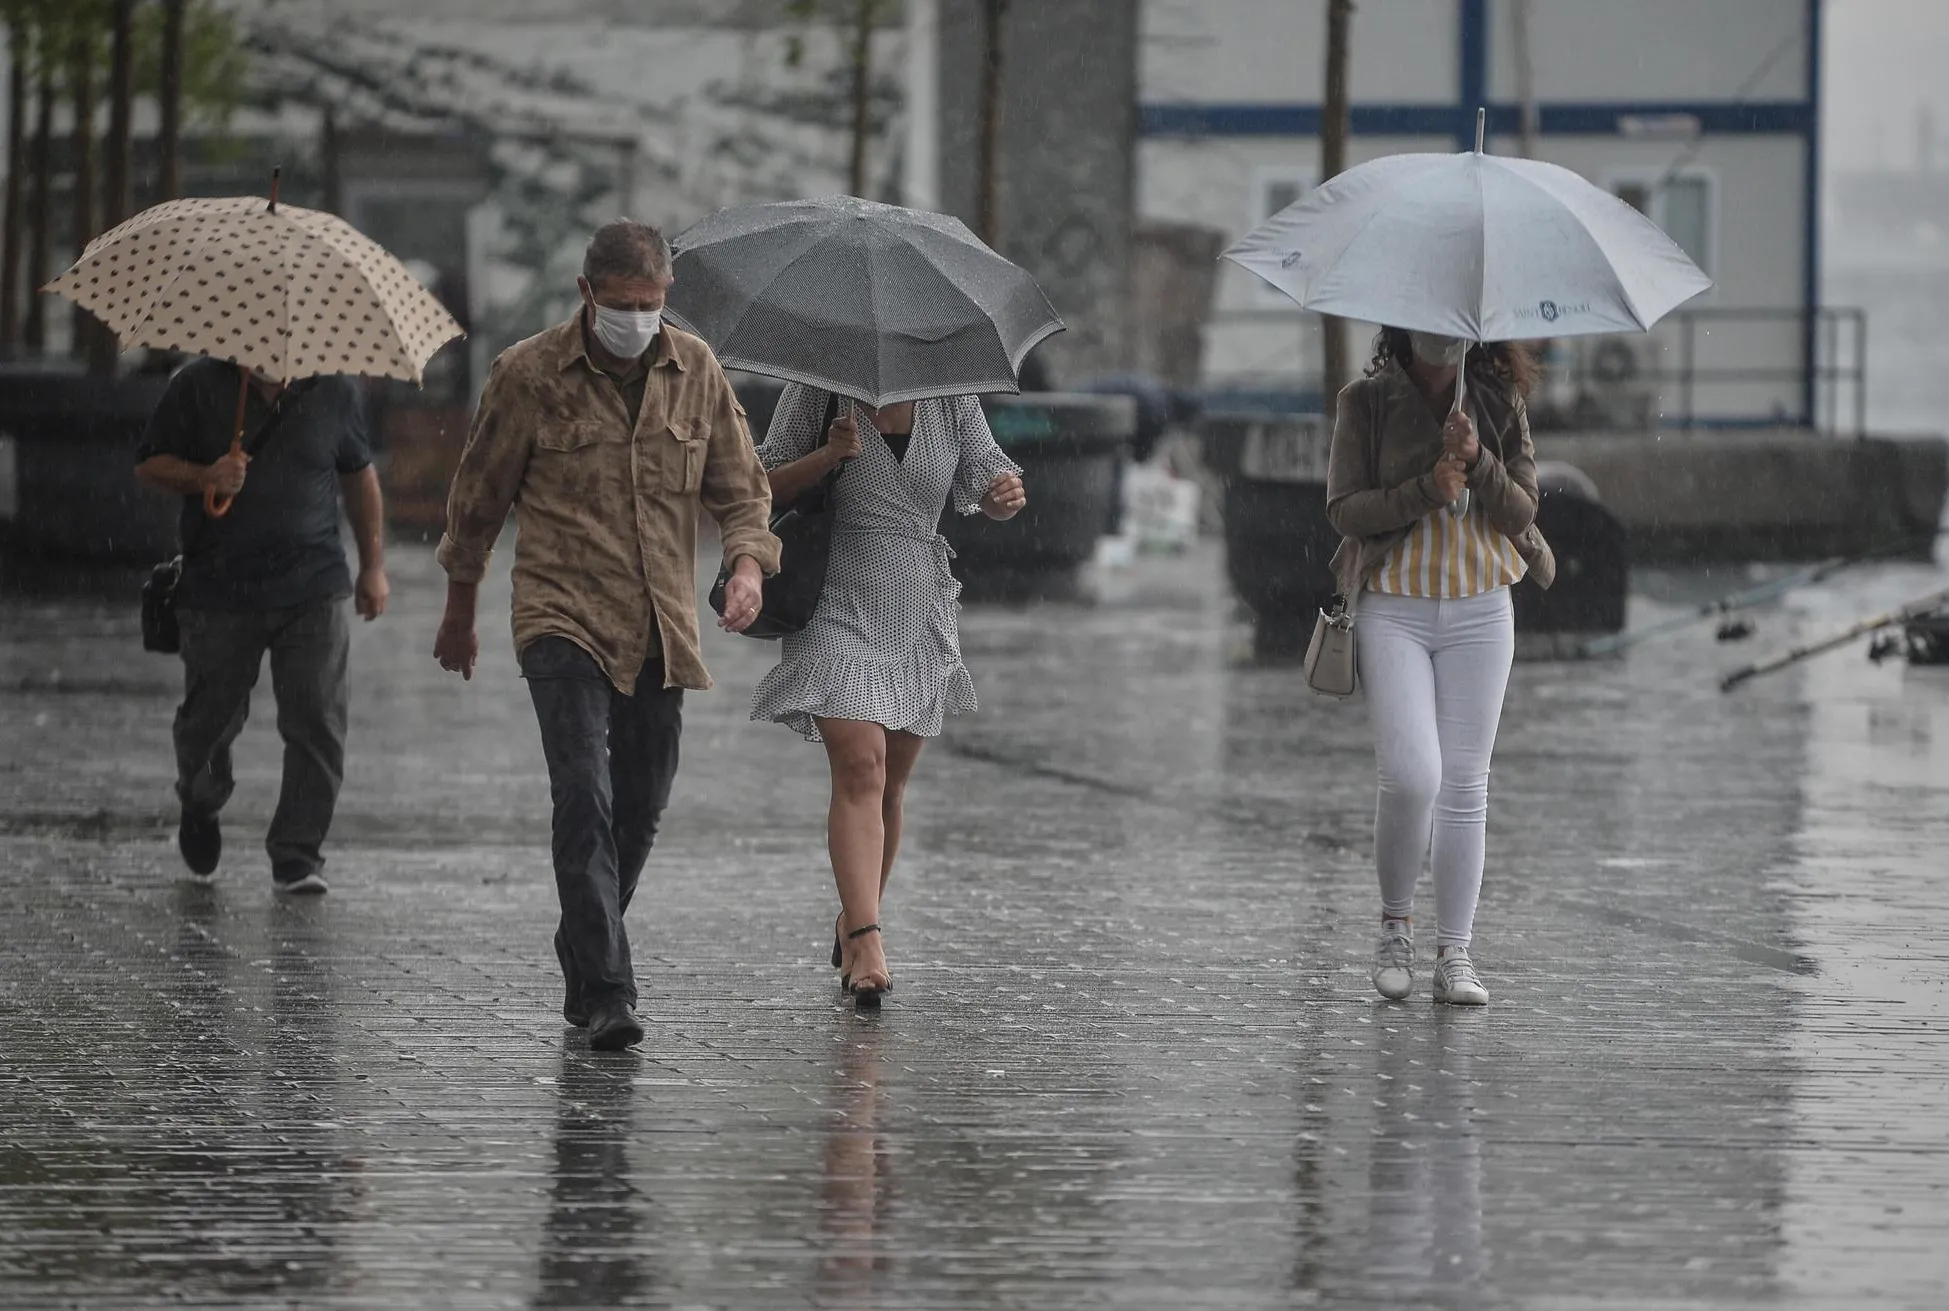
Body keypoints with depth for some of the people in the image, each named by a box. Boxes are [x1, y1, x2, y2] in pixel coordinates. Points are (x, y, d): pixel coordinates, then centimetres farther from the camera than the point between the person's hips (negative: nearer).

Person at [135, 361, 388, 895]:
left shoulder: (333, 391, 4)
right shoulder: (198, 387, -2)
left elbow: (358, 475, 17)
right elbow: (149, 465, 3)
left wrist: (373, 566, 16)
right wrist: (204, 477, -18)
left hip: (313, 594, 1)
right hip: (219, 589, -1)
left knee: (318, 723, -8)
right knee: (211, 716, 9)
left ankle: (297, 853, 0)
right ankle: (200, 807, 41)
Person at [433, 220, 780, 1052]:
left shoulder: (696, 373, 6)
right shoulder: (528, 375, -4)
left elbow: (740, 488, 12)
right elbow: (477, 498, 7)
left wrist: (748, 563, -10)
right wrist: (459, 616, 15)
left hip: (660, 631, 4)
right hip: (564, 620, -4)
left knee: (639, 811, 10)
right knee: (585, 799, -18)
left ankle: (581, 968, 30)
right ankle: (607, 991, -22)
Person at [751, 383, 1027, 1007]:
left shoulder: (952, 399, 4)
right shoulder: (817, 392, -4)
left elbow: (984, 481, 4)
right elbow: (764, 486, -2)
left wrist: (1008, 494, -20)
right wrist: (828, 456, -20)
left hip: (920, 606, 4)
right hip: (839, 601, -4)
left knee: (890, 785, 11)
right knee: (861, 767, -18)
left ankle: (852, 921, 30)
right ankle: (865, 940, -25)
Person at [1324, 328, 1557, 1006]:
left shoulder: (1501, 404, 5)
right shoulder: (1366, 403, -1)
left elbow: (1522, 512, 1)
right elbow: (1344, 510, -5)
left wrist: (1477, 462, -17)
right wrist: (1427, 490, -18)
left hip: (1480, 613, 2)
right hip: (1394, 611, -2)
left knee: (1465, 784, 1)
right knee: (1412, 776, -15)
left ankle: (1454, 955, 5)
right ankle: (1395, 924, 8)